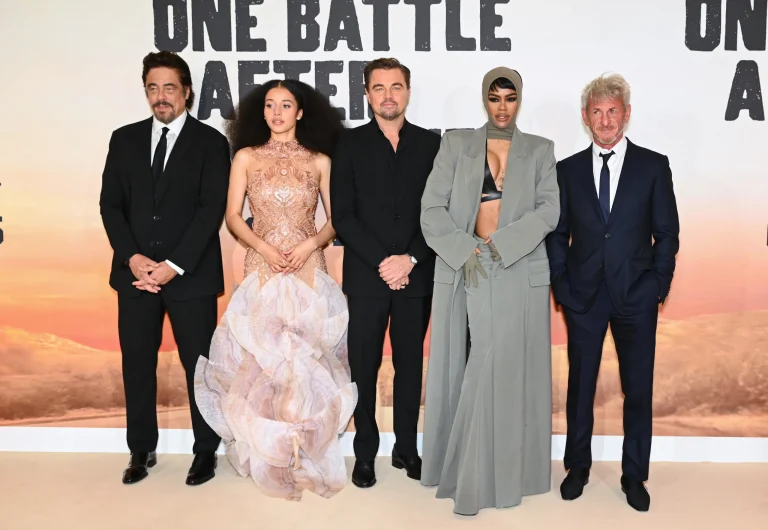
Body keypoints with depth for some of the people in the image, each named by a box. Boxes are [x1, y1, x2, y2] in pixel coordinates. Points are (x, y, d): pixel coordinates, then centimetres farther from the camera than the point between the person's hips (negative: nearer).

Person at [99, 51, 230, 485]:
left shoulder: (211, 142, 0)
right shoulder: (125, 139, 11)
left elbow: (212, 209, -8)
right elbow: (110, 204, 6)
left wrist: (174, 265, -15)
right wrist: (132, 258, -9)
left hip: (191, 275, -3)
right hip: (136, 273, 3)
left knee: (199, 364, 5)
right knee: (137, 364, 10)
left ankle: (206, 450, 20)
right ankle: (142, 450, 25)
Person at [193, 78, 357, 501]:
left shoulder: (320, 161, 6)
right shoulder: (246, 157, 7)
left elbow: (336, 219, 6)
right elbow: (233, 217, 3)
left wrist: (311, 244, -11)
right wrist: (265, 248, -11)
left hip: (308, 268, 0)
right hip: (261, 269, 0)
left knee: (307, 360, -1)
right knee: (260, 361, 1)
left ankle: (306, 454, 16)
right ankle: (268, 457, 18)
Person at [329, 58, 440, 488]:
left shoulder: (431, 144, 5)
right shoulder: (351, 145, 3)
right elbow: (343, 216, -4)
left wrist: (410, 259, -11)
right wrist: (382, 263, -13)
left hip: (417, 275, 1)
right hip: (366, 276, -1)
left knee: (411, 363, 10)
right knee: (364, 366, 6)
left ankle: (407, 448, 24)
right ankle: (365, 453, 19)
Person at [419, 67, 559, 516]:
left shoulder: (540, 150, 10)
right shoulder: (456, 144, 8)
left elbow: (549, 210, -2)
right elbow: (432, 209, 0)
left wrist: (500, 244, -15)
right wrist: (466, 250, -14)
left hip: (520, 274, 0)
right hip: (463, 270, 0)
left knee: (509, 371, 0)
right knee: (464, 370, 4)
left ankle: (504, 473, 11)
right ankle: (461, 468, 17)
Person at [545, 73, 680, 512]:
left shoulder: (654, 165, 2)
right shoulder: (568, 169, 6)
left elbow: (667, 232, 2)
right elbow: (558, 235, 6)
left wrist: (658, 287, -5)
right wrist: (562, 287, -2)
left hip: (636, 295, -1)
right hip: (583, 295, 1)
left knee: (639, 389, 7)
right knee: (580, 385, 9)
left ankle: (635, 476, 22)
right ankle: (578, 467, 25)